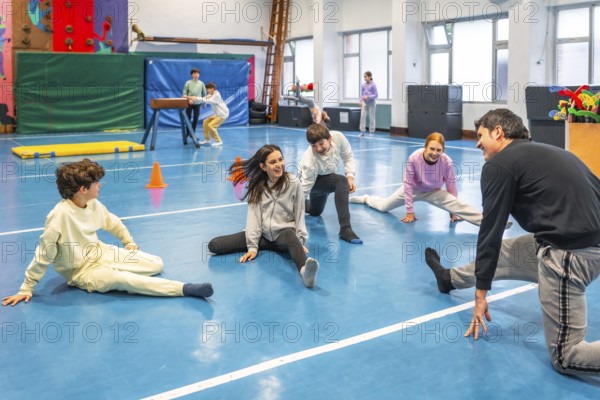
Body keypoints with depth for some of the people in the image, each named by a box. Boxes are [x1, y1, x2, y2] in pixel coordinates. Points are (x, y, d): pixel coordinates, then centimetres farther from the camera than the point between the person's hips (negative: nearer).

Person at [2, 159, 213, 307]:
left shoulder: (94, 205, -5)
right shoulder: (61, 215, -27)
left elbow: (113, 223, 17)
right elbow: (43, 255, -21)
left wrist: (129, 242, 19)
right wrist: (27, 288, -16)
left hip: (100, 253, 8)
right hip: (81, 272, -7)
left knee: (157, 264, -4)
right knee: (123, 279, -36)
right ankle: (184, 289, -44)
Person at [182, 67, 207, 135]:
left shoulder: (201, 83, 2)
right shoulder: (188, 83, -3)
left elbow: (204, 93, 10)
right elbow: (184, 94, -3)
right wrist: (188, 99, -19)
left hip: (197, 103, 2)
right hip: (189, 103, -2)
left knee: (196, 119, 3)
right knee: (188, 118, 2)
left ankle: (192, 133, 14)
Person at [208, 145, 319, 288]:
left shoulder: (293, 183, -5)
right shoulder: (257, 186, 1)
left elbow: (299, 214, 0)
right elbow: (253, 215, -6)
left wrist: (301, 241, -7)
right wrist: (252, 246, -15)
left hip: (284, 232, -3)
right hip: (263, 235, 4)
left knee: (291, 237, -44)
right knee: (214, 245, -12)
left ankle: (305, 270, -74)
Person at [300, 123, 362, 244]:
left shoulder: (338, 137, -31)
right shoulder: (310, 160, -40)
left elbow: (348, 157, -12)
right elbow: (304, 188, -34)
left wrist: (350, 176, -23)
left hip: (328, 177, 6)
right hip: (313, 180, -5)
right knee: (342, 182, -36)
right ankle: (345, 228, -34)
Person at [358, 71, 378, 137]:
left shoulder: (373, 85, -8)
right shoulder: (363, 85, 3)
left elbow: (376, 95, -8)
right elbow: (361, 94, 11)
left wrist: (368, 96, -19)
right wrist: (360, 101, -2)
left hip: (371, 102, -3)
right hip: (364, 102, 3)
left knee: (371, 117, 5)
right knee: (362, 116, -5)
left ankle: (371, 131, 15)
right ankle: (362, 131, -1)